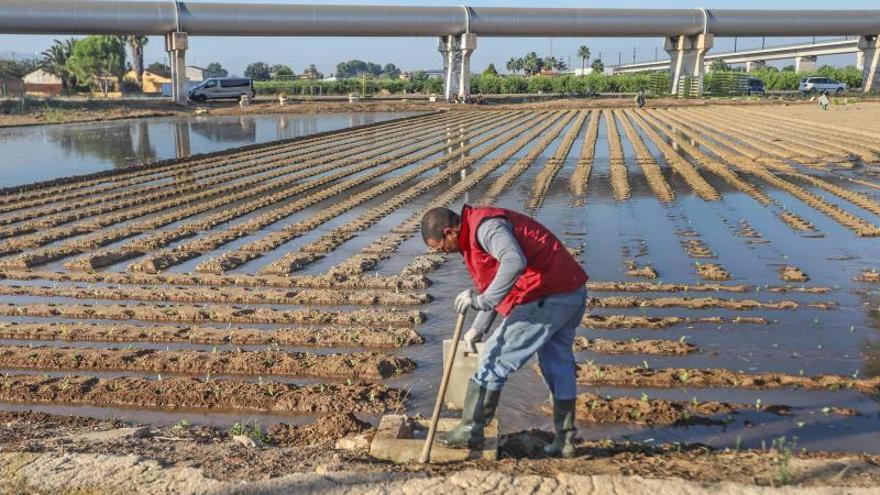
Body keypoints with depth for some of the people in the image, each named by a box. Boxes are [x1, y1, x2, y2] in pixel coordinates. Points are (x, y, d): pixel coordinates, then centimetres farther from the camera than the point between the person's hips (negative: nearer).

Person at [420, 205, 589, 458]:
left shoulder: (485, 226, -15)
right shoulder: (476, 233, 19)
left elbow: (514, 262, -34)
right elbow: (496, 277, 27)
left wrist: (484, 300, -29)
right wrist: (477, 328, 26)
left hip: (547, 299, -11)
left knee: (495, 359, -2)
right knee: (558, 365, 19)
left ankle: (470, 430, 9)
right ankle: (564, 441, 28)